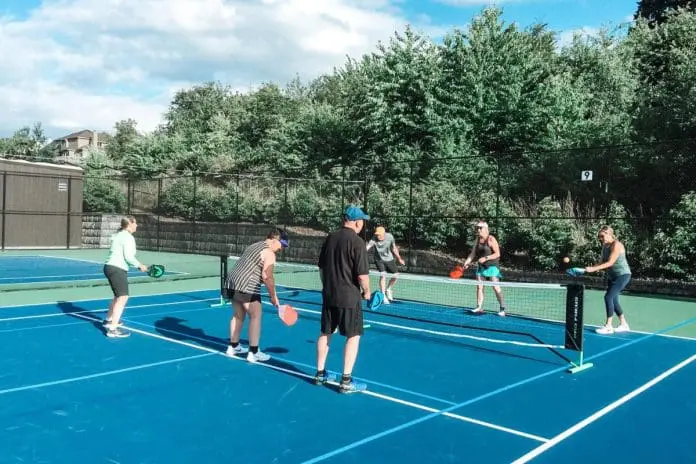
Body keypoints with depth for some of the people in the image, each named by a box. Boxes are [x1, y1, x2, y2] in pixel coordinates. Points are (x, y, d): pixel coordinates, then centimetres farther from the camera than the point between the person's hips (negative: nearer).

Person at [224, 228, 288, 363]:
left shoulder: (253, 246, 21)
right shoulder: (269, 253, -9)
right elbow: (267, 277, -17)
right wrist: (273, 296, -9)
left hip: (231, 281, 10)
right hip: (246, 287, -10)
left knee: (238, 315, 20)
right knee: (256, 316, -3)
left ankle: (233, 347, 30)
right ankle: (253, 353, -3)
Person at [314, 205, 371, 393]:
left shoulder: (330, 238, 5)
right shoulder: (357, 242, -16)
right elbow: (362, 274, -18)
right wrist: (366, 291, -1)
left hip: (328, 295, 7)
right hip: (349, 297, -7)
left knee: (325, 333, 16)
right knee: (353, 336, 4)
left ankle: (320, 374, 26)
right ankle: (346, 381, 4)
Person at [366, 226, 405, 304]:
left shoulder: (390, 237, -19)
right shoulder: (374, 240, -28)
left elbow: (394, 248, -3)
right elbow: (367, 248, -42)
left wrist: (399, 259, 6)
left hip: (389, 259, 3)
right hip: (379, 260, -3)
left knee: (396, 275, 1)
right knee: (383, 275, -19)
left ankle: (388, 289, 27)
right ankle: (383, 296, -9)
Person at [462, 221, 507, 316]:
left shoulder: (491, 239, -14)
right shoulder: (478, 239, 7)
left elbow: (497, 254, -17)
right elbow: (473, 253, 8)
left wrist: (486, 258, -26)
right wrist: (467, 262, -5)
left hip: (492, 266, -7)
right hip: (481, 266, 7)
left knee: (496, 287, -9)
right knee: (479, 287, 5)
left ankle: (502, 309, -2)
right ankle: (479, 307, 12)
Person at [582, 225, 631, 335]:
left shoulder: (616, 245, -18)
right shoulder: (605, 246, 7)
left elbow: (610, 263, -24)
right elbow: (603, 262, 8)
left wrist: (594, 268, -30)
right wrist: (590, 267, -9)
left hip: (622, 275, -9)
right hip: (612, 276, 9)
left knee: (608, 297, -17)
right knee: (613, 300, 10)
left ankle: (609, 326, -13)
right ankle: (623, 324, 23)